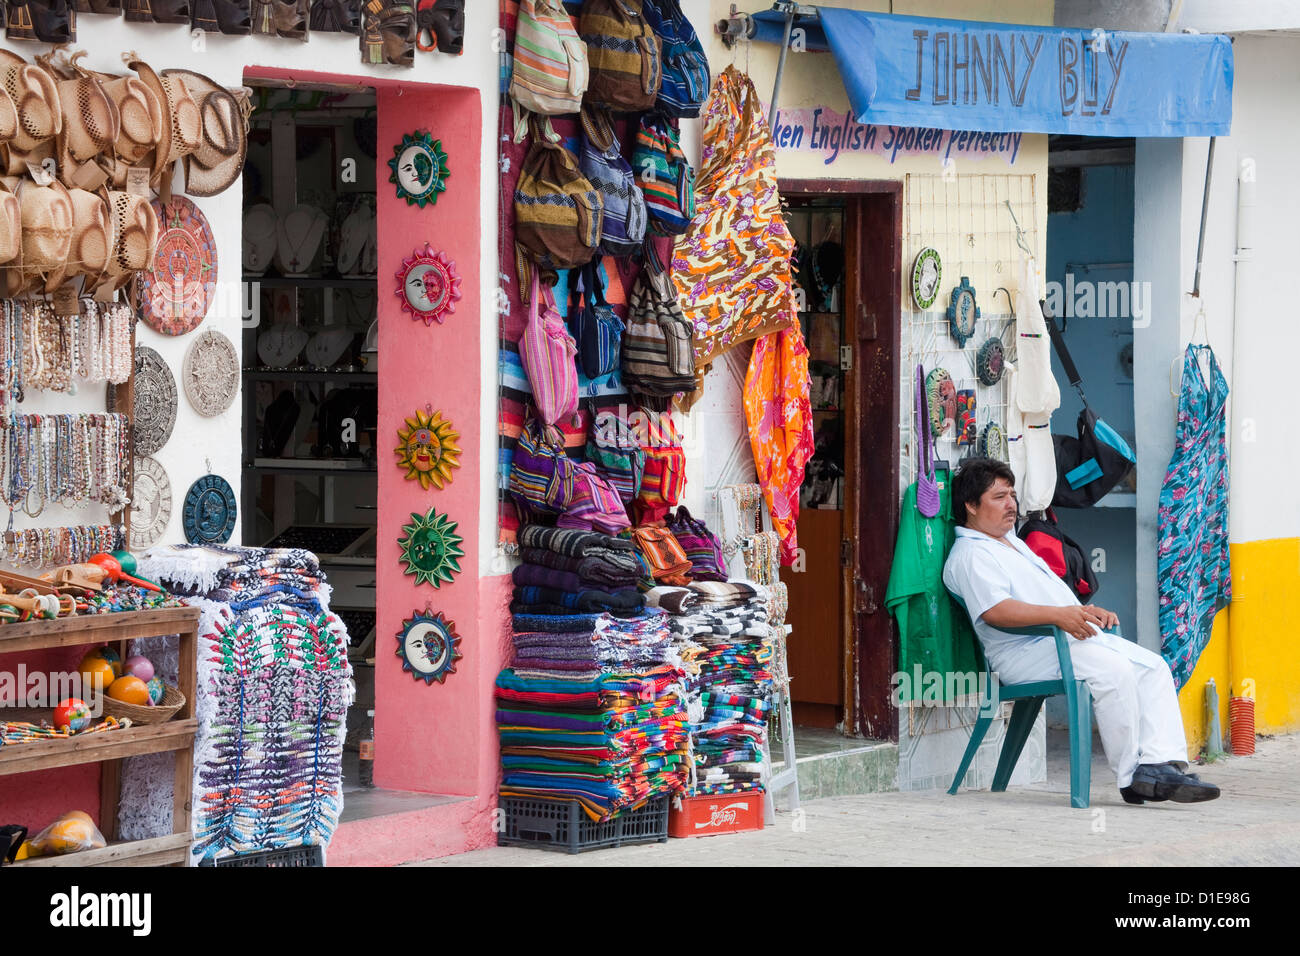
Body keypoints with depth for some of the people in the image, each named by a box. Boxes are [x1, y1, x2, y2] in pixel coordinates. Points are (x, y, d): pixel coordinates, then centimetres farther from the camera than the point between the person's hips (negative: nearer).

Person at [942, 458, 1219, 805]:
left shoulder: (1012, 542, 29)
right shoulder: (970, 555, -5)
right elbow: (995, 610, -22)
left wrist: (1084, 610, 15)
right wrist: (1057, 614, -31)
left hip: (1072, 637, 10)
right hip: (1024, 652, -10)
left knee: (1153, 667, -8)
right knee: (1114, 670, -30)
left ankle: (1159, 764, -23)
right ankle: (1132, 777, -24)